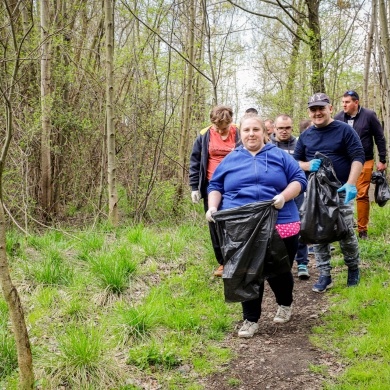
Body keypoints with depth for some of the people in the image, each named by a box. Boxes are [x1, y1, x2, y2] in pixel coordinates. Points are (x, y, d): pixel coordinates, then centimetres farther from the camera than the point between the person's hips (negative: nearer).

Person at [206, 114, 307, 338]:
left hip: (280, 226, 0)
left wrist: (284, 196, -16)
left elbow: (299, 179, 2)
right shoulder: (230, 160, 12)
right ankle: (251, 320, 17)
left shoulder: (280, 156, 8)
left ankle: (285, 304, 40)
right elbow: (215, 186, 14)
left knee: (279, 271, 11)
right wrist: (213, 207, -5)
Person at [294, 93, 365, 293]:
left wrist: (351, 183, -21)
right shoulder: (305, 136, 8)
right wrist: (308, 165, -12)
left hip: (341, 190, -3)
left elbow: (358, 157, -8)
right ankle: (324, 275, 14)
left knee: (346, 232, 1)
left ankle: (353, 268, 25)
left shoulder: (345, 130, -3)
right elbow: (295, 161, 12)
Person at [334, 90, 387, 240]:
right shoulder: (338, 118, -2)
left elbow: (380, 138, 1)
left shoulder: (369, 115, -6)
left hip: (364, 162, -2)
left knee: (362, 195, 1)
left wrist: (382, 160, 1)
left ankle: (362, 230, 10)